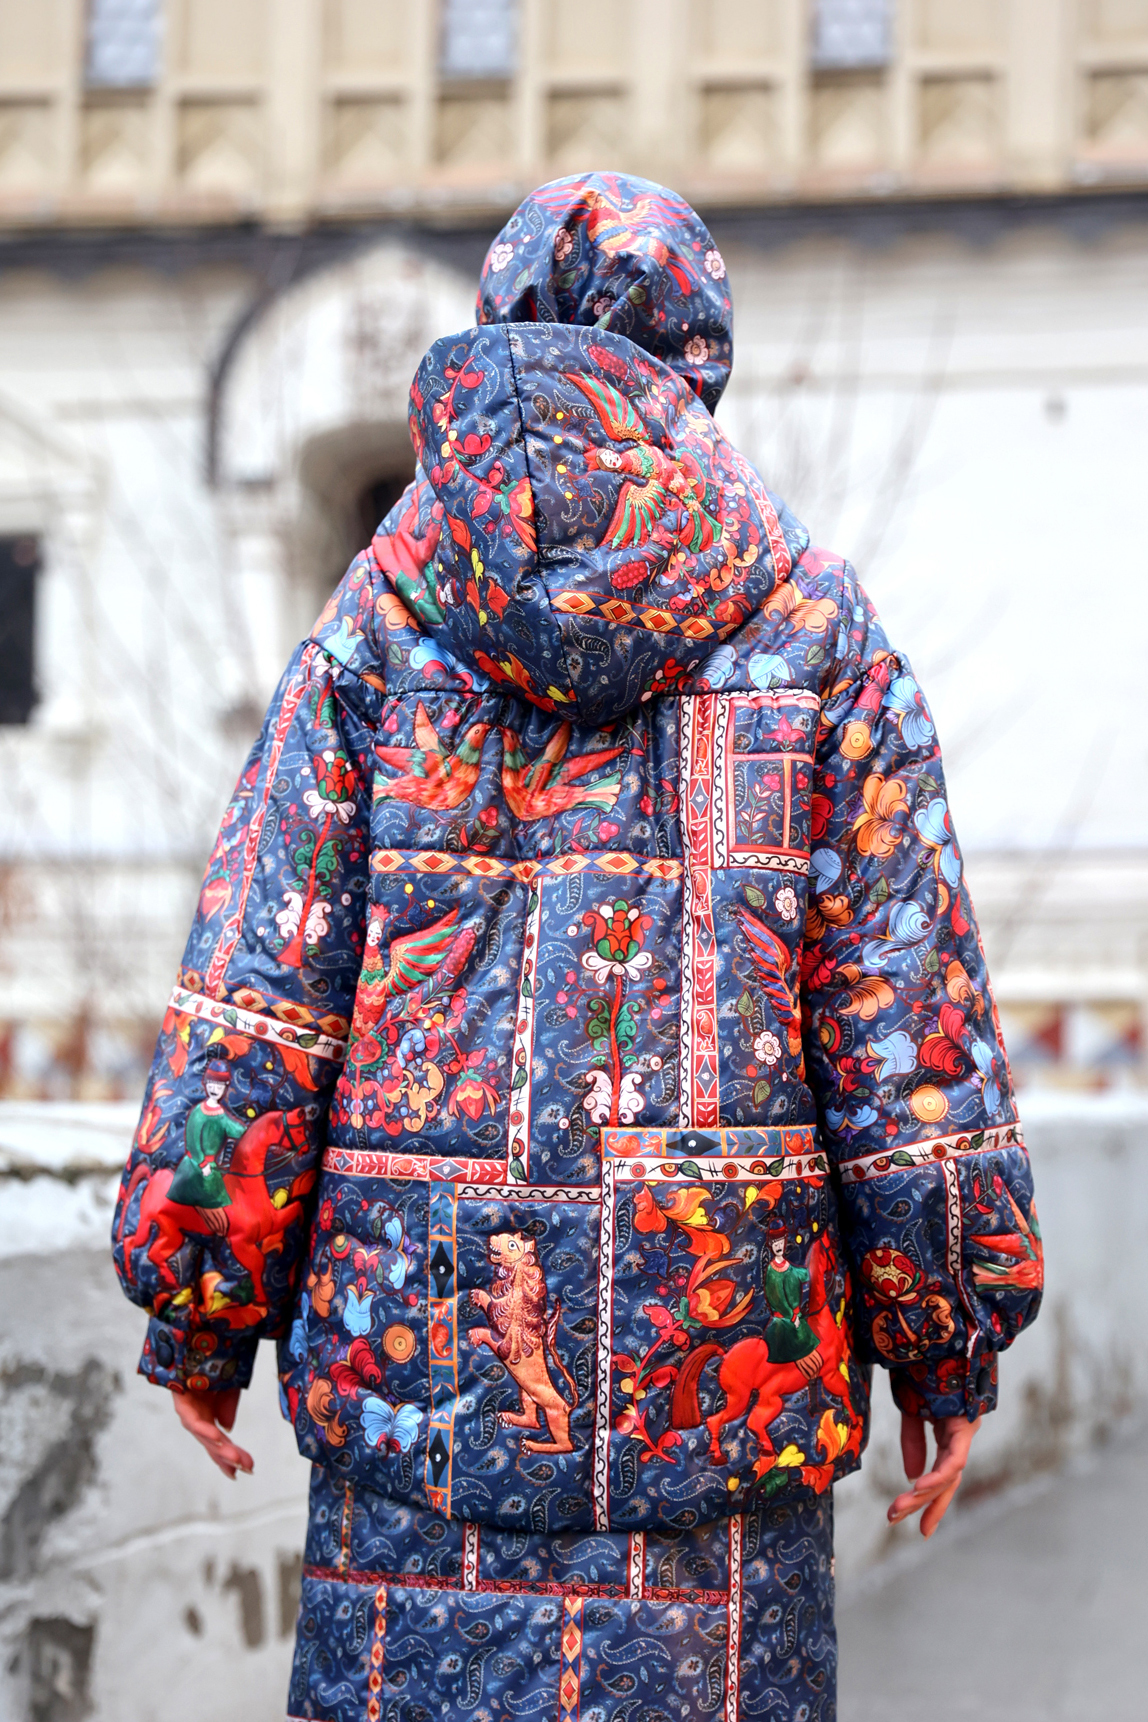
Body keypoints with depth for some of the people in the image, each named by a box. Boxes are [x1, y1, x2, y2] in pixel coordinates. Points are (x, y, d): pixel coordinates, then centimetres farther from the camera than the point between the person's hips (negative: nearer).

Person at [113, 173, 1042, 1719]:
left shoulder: (380, 618, 3)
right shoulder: (820, 628, 3)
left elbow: (253, 983, 0)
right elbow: (908, 1005, 0)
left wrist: (203, 1317, 7)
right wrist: (946, 1343, 7)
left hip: (416, 1323, 1)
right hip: (730, 1351, 0)